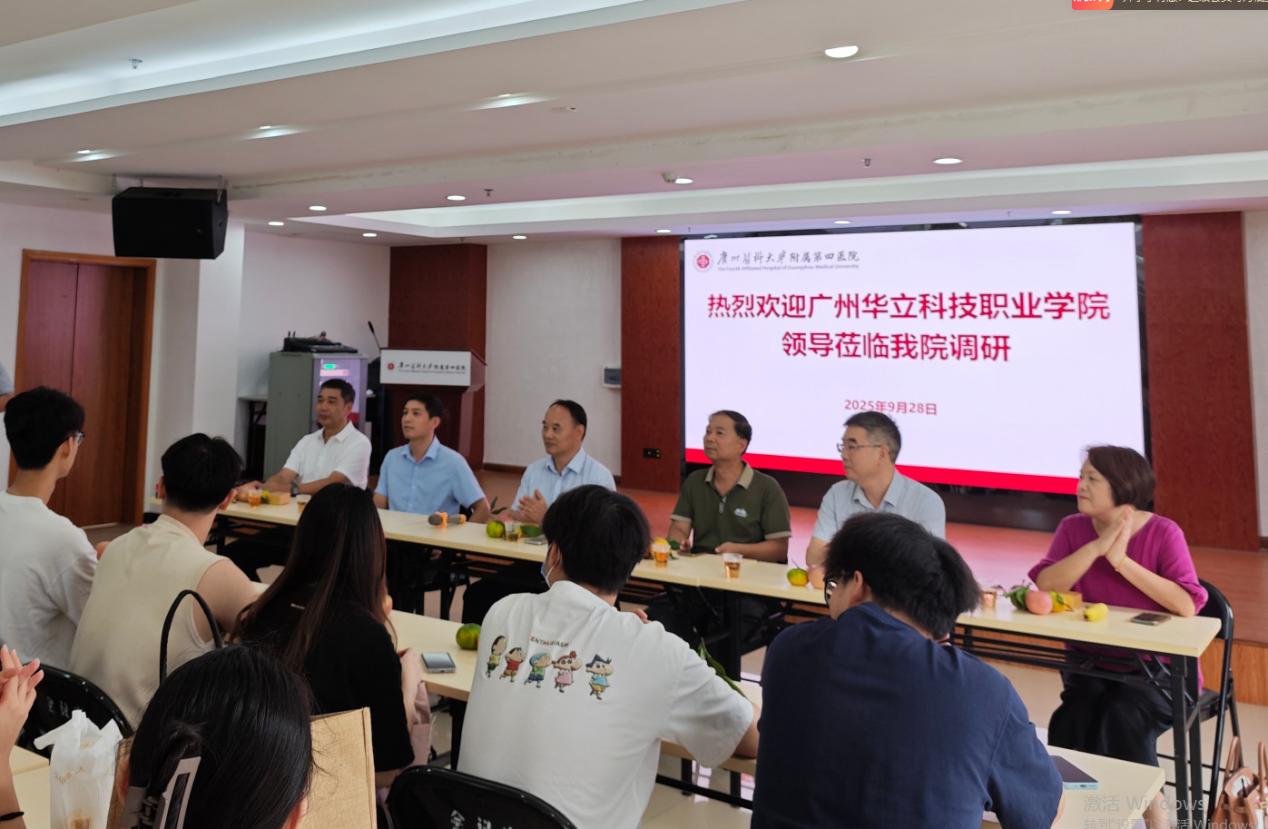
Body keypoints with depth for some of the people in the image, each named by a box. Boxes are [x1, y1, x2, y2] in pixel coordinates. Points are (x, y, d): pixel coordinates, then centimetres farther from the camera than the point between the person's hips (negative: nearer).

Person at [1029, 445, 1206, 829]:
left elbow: (1187, 605, -22)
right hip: (1091, 665, 3)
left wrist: (1121, 561, -25)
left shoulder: (1163, 532, -10)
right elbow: (1044, 586, -16)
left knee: (1123, 717, -28)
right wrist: (1097, 546, -23)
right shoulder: (1073, 528, -1)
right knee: (1071, 721, -25)